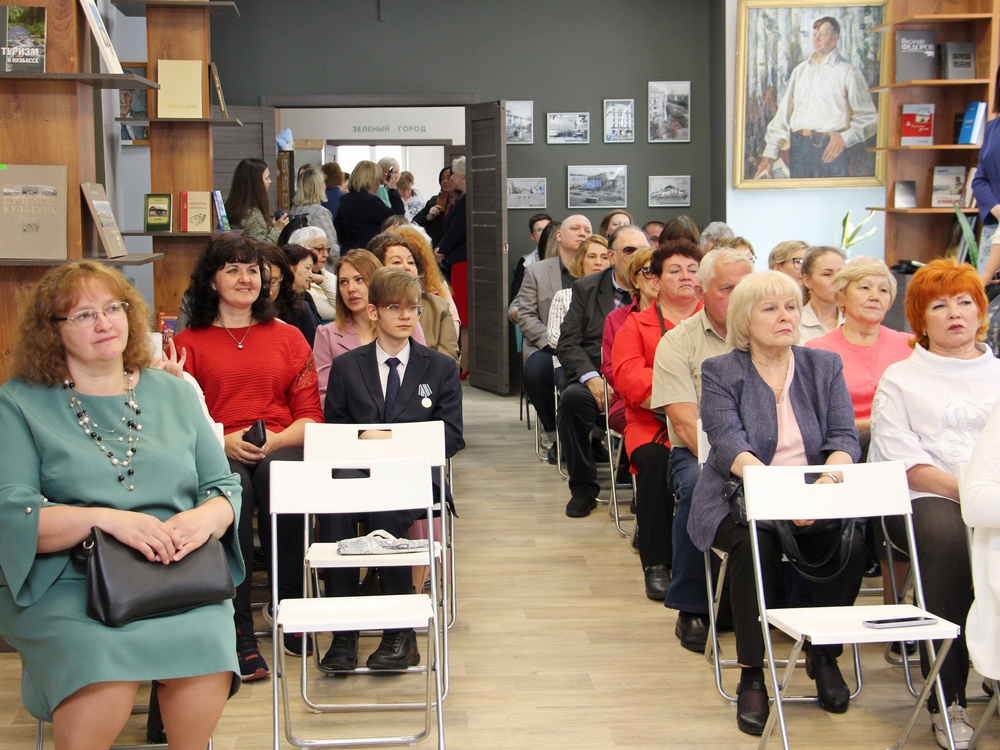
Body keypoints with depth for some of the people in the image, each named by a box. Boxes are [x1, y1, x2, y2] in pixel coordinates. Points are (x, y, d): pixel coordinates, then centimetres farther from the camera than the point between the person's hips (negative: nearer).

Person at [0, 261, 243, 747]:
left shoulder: (176, 394, 16)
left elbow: (224, 487, 14)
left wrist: (204, 519, -10)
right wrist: (106, 519, -19)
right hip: (63, 585, -2)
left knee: (207, 642, -29)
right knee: (105, 659, -33)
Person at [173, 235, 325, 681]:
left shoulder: (288, 338, 20)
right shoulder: (188, 343, 15)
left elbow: (310, 414, 12)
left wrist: (277, 439, -9)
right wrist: (223, 442, -13)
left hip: (281, 449, 1)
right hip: (215, 457, -1)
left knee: (277, 476, -36)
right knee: (234, 488, -36)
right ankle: (238, 630, -32)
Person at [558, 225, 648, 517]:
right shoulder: (586, 289, 13)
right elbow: (568, 344, 4)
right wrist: (592, 378, -13)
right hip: (594, 380, 1)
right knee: (572, 397, -33)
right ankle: (583, 490, -14)